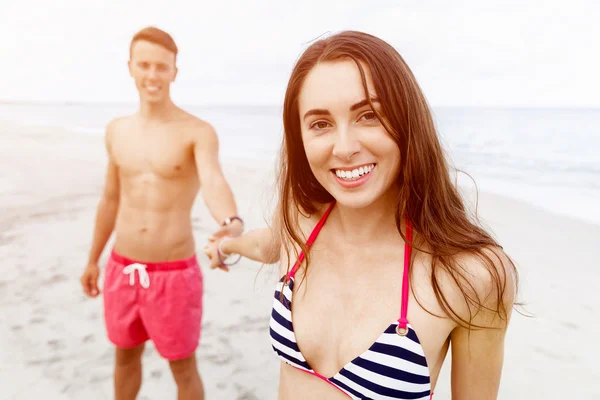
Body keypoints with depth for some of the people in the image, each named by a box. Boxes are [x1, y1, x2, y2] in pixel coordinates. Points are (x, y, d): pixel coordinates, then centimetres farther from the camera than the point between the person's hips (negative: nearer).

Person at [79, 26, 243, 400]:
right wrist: (94, 259, 20)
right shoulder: (117, 130, 5)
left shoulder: (199, 132, -13)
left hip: (175, 273, -5)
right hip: (122, 270, 5)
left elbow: (214, 182, -32)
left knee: (183, 369, 11)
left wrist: (232, 226, -54)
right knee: (126, 356, 24)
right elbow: (111, 199, 14)